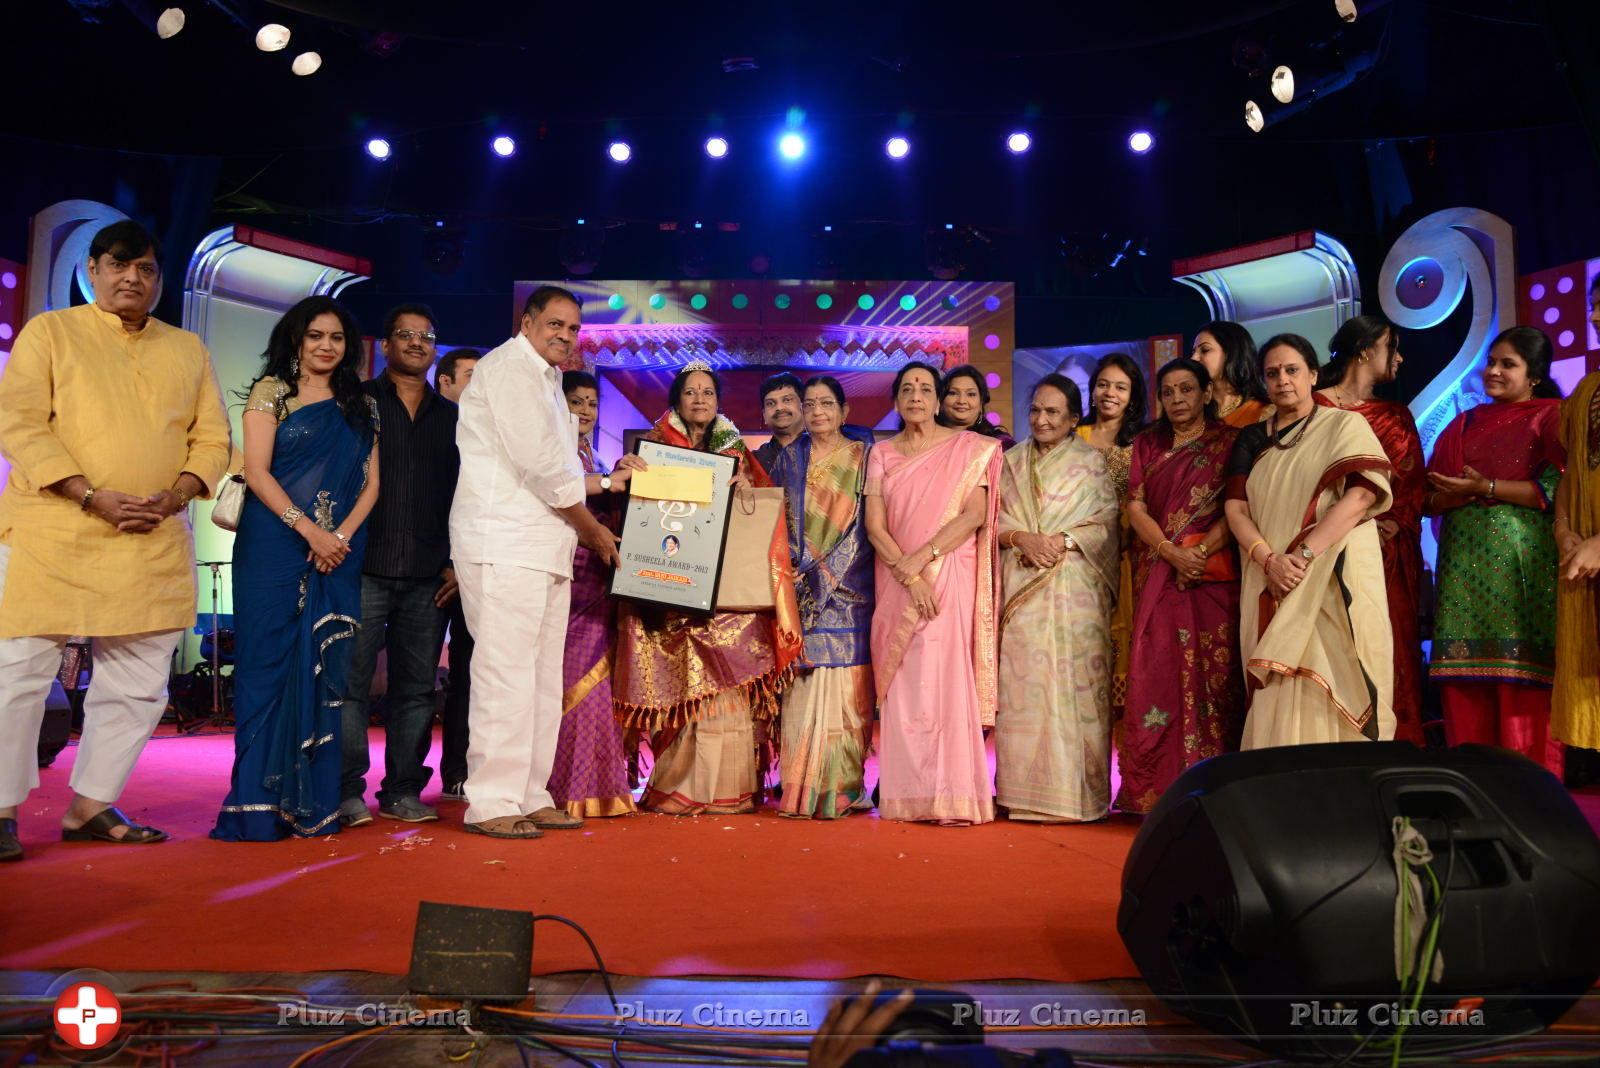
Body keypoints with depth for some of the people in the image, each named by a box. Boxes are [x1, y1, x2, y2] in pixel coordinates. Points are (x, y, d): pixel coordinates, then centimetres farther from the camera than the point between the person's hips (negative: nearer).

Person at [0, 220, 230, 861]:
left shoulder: (188, 351, 16)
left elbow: (213, 437, 13)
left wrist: (174, 497, -6)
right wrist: (93, 496, -16)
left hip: (155, 545, 4)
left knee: (138, 686, 5)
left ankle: (93, 806, 18)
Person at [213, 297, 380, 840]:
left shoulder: (361, 406, 16)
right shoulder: (272, 392, 6)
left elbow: (371, 482, 10)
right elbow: (257, 472, -4)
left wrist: (342, 536, -7)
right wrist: (310, 532, -13)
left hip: (339, 552, 3)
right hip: (275, 547, -3)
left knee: (326, 669, 1)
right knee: (270, 663, -6)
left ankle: (313, 803, 6)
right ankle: (259, 805, -2)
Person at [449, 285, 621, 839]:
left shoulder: (544, 380, 25)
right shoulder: (510, 367, -6)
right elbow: (542, 466, -14)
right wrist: (592, 528, -5)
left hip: (545, 549, 10)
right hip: (505, 546, -10)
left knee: (542, 676, 9)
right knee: (505, 671, -10)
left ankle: (530, 797, 15)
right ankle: (491, 803, -4)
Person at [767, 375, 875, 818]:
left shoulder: (862, 458, 6)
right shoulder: (788, 459, 14)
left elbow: (865, 525, -2)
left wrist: (826, 572, -10)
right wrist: (797, 574, -2)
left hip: (848, 589, -2)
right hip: (800, 591, 2)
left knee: (845, 683, -5)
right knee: (802, 684, -4)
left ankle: (843, 789, -1)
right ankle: (802, 789, 1)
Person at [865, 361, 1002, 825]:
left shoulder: (969, 447, 6)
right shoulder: (881, 455, 11)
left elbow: (975, 515, -4)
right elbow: (874, 526, 1)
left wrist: (921, 557, -14)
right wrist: (909, 576, -13)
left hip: (950, 576, -2)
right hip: (896, 581, 2)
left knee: (947, 678, -10)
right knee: (902, 684, -1)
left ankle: (954, 797, -6)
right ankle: (909, 795, 5)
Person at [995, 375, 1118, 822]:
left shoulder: (1091, 462, 8)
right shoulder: (1011, 462, 17)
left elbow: (1107, 524, 1)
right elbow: (992, 518, 10)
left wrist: (1063, 541, -13)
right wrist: (1020, 538, -9)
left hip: (1075, 590, -2)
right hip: (1021, 591, 2)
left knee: (1072, 684, -5)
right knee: (1022, 687, -1)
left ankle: (1075, 793, 1)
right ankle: (1025, 791, 5)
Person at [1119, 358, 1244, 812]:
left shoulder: (1229, 441, 7)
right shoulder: (1147, 444, 16)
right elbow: (1136, 507, 6)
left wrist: (1203, 551, -17)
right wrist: (1172, 552, -10)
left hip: (1214, 573, -2)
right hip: (1160, 575, 3)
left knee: (1212, 675, -5)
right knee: (1154, 675, -2)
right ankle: (1155, 791, 4)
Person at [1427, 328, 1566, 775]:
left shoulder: (1549, 417, 5)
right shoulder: (1462, 425, 20)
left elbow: (1559, 489, -8)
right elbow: (1431, 499, 15)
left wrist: (1487, 488, -11)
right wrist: (1456, 496, -7)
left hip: (1522, 563, -5)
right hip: (1464, 562, 5)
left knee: (1524, 680, -8)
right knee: (1465, 681, 1)